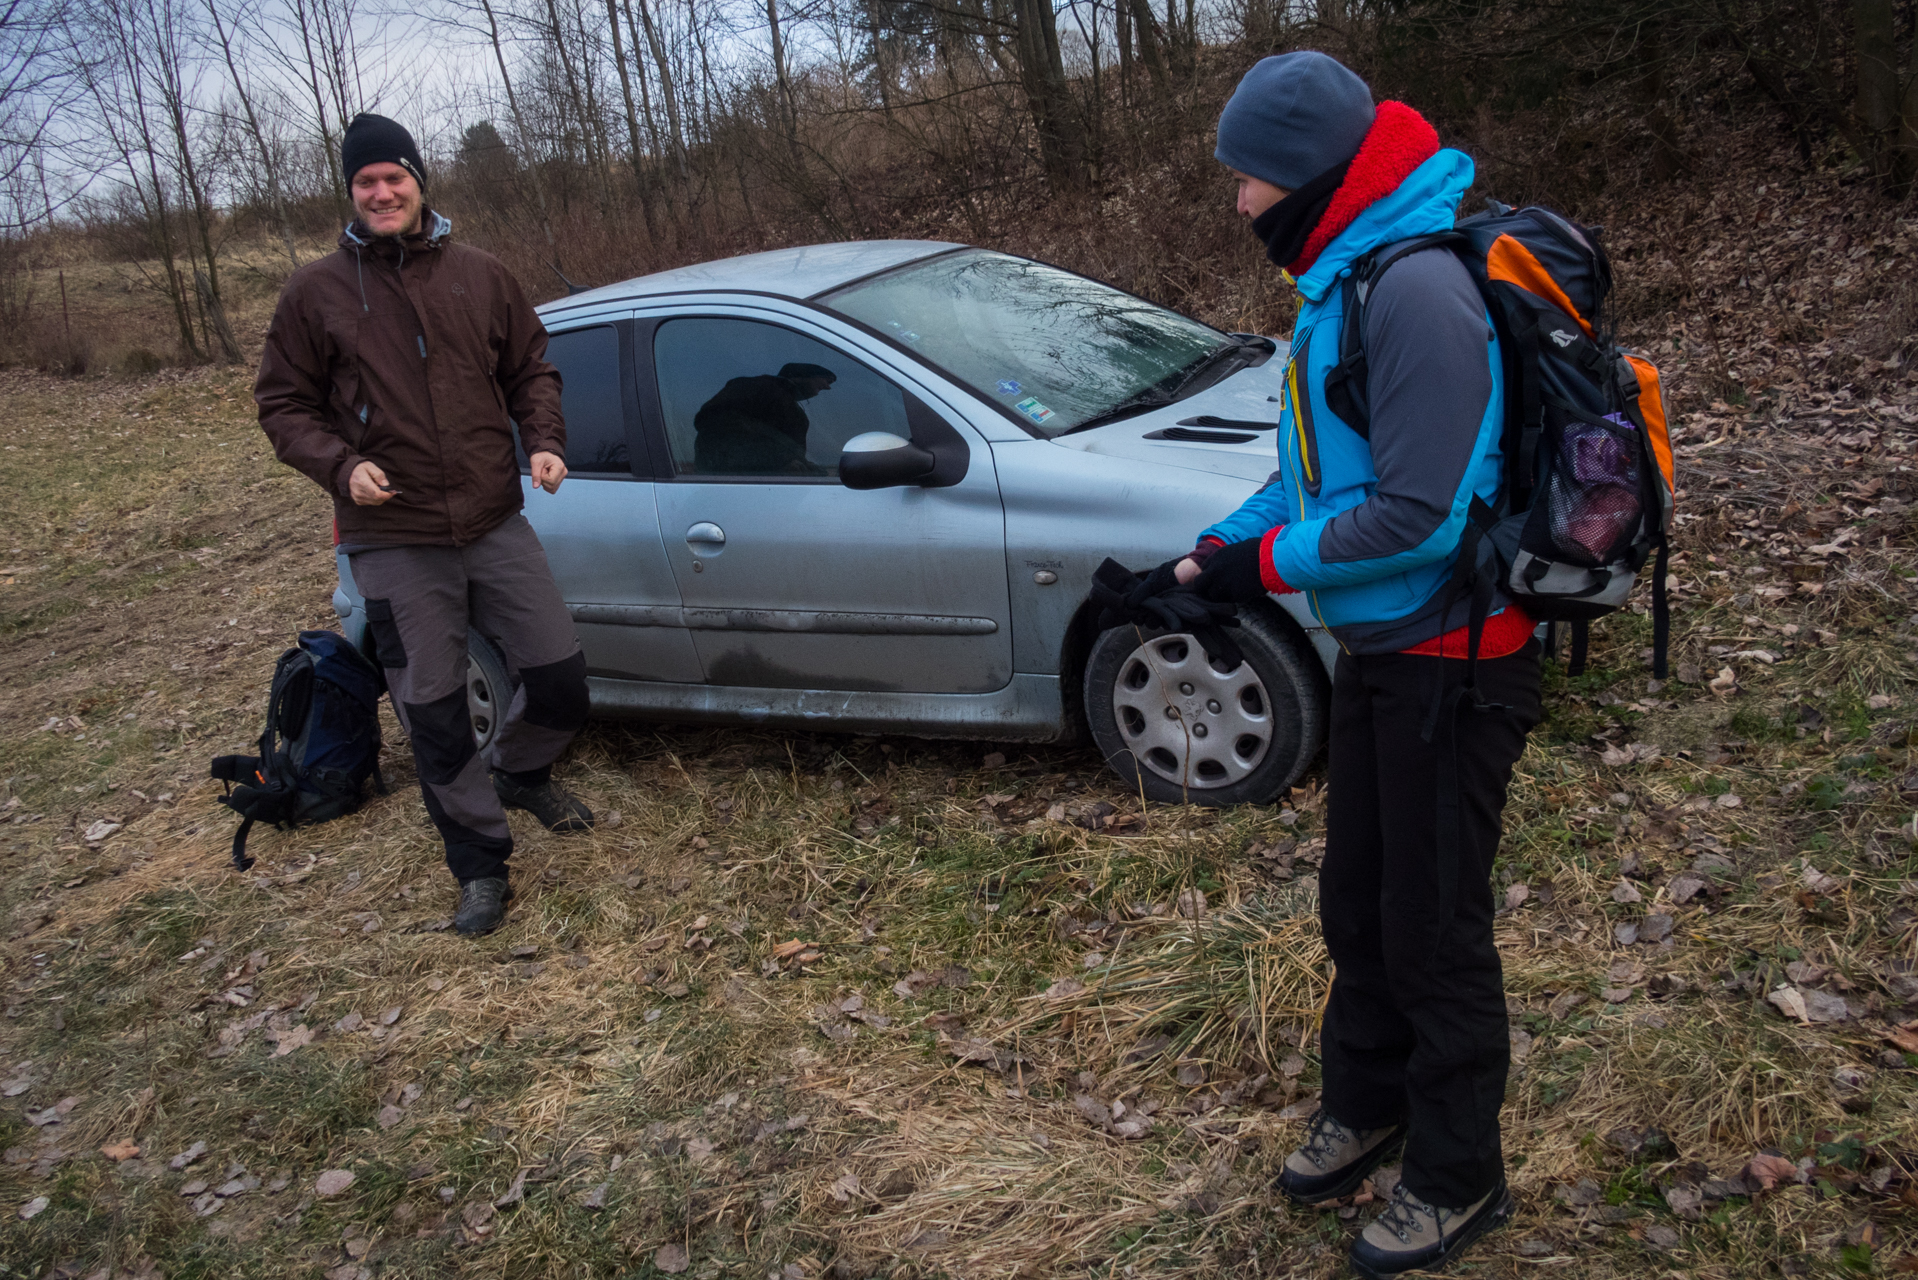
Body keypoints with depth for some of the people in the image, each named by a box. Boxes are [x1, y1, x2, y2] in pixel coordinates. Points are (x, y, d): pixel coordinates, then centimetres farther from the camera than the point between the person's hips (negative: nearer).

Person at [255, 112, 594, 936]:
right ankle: (480, 863, 22)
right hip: (393, 544, -2)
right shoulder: (316, 293, 1)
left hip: (495, 524, 2)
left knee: (560, 679, 4)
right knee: (434, 715, 4)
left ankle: (521, 773, 37)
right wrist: (340, 465, -13)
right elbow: (284, 404, 5)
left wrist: (545, 441, -4)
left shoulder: (479, 276, 7)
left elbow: (530, 369, 14)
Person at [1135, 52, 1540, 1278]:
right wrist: (1207, 555, 2)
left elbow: (1422, 517, -27)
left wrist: (1262, 565, -17)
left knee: (1434, 928, 5)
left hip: (1451, 662, -9)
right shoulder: (1344, 282, 7)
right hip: (1376, 654, 9)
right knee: (1356, 903, 20)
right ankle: (1366, 1110, 41)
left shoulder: (1418, 289, -23)